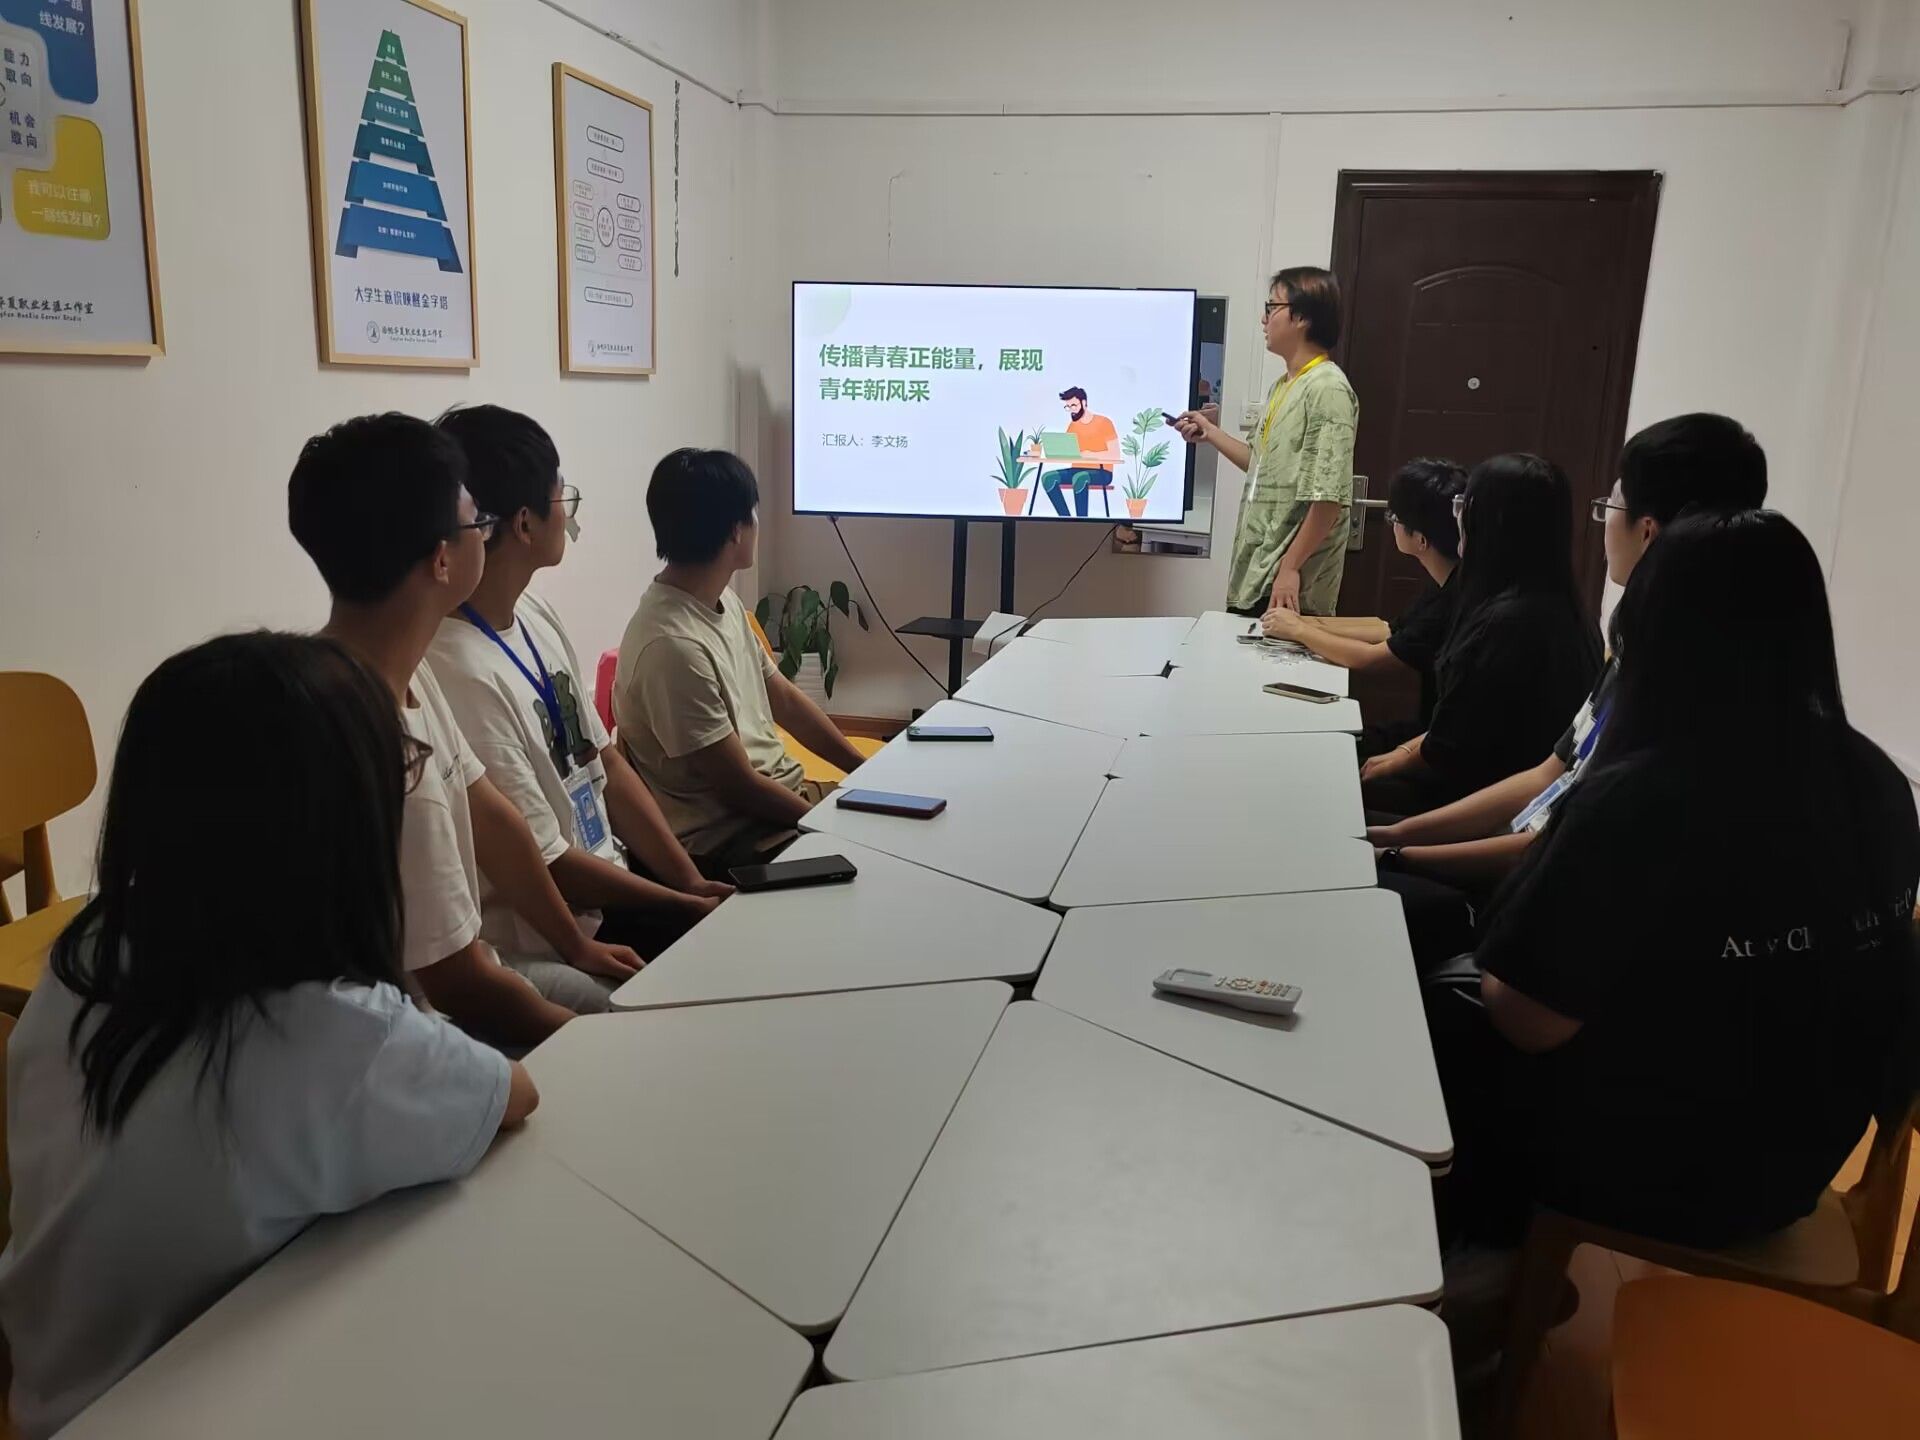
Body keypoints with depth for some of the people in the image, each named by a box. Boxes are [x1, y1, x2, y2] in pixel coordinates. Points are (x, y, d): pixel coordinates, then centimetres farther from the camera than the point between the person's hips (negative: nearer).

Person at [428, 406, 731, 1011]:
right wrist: (688, 905, -9)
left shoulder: (536, 617, 2)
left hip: (610, 893, 8)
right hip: (543, 952, -8)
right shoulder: (459, 674, -26)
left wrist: (693, 881, -1)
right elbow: (543, 865, -20)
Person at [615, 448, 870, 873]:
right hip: (731, 839, -9)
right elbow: (740, 789, -21)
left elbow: (782, 697, 14)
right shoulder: (674, 646, -26)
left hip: (785, 791, 9)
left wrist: (868, 771, 10)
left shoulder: (723, 601, 3)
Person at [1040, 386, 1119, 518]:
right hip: (1077, 470, 6)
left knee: (1079, 478, -40)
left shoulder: (1104, 422, -5)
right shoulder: (1072, 425, 14)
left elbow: (1115, 453, -10)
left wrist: (1091, 455, -21)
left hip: (1101, 472, -6)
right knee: (1048, 477, -20)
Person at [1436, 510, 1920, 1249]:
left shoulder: (1634, 799, -29)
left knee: (1443, 1018, 16)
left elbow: (1528, 1021, -21)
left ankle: (1482, 1255, 36)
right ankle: (1506, 1244, 37)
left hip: (1640, 1168, -6)